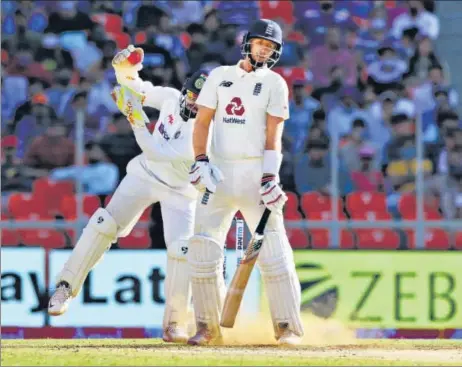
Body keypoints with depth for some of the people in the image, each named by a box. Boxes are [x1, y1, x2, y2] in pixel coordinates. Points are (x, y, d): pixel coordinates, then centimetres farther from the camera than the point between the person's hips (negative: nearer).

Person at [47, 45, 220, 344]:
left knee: (181, 251, -17)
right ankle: (67, 287, -3)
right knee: (104, 225, -12)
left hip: (179, 192, -4)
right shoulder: (172, 98, -13)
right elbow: (134, 87, 0)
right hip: (145, 174, 4)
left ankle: (175, 322, -3)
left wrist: (137, 121, -39)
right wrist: (125, 67, -21)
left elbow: (157, 154, -33)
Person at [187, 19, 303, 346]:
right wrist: (200, 161, -7)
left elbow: (274, 135, -3)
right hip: (220, 172, 3)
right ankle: (209, 327, 6)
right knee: (203, 249, -3)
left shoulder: (274, 84, 4)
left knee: (273, 250, -9)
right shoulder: (219, 76, 11)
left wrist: (270, 178, -15)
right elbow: (202, 121, 8)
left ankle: (288, 327, -4)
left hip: (256, 172, -2)